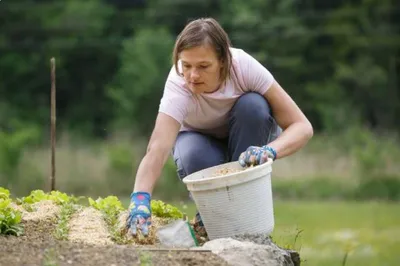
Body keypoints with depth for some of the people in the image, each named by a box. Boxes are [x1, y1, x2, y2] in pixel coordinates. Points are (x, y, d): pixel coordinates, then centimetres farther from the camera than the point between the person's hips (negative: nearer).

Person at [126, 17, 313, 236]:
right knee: (194, 156, -35)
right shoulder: (178, 84, -35)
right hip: (200, 139, -1)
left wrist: (270, 150, -52)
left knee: (252, 105, -32)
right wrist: (140, 198, -67)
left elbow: (302, 126, -32)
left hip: (246, 137, 1)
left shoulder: (244, 66, -32)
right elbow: (157, 148, -50)